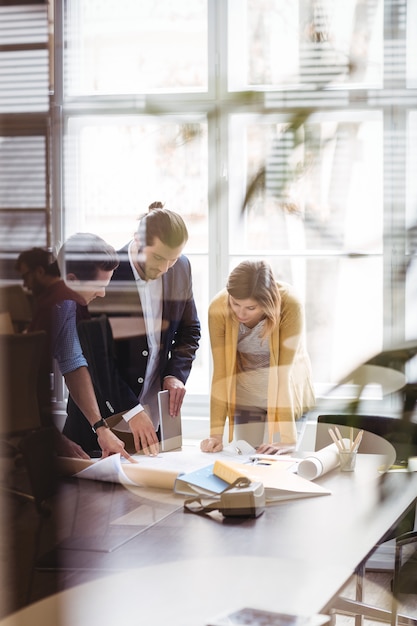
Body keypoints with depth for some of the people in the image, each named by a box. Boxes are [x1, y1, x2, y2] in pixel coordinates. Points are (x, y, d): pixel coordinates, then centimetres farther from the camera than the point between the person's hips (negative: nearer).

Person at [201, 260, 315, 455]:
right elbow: (221, 371, -22)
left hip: (286, 392, -2)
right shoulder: (218, 308, -23)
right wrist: (216, 433, -27)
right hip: (245, 393, 2)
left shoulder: (289, 305, -29)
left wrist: (287, 438, -34)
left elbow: (285, 370, -31)